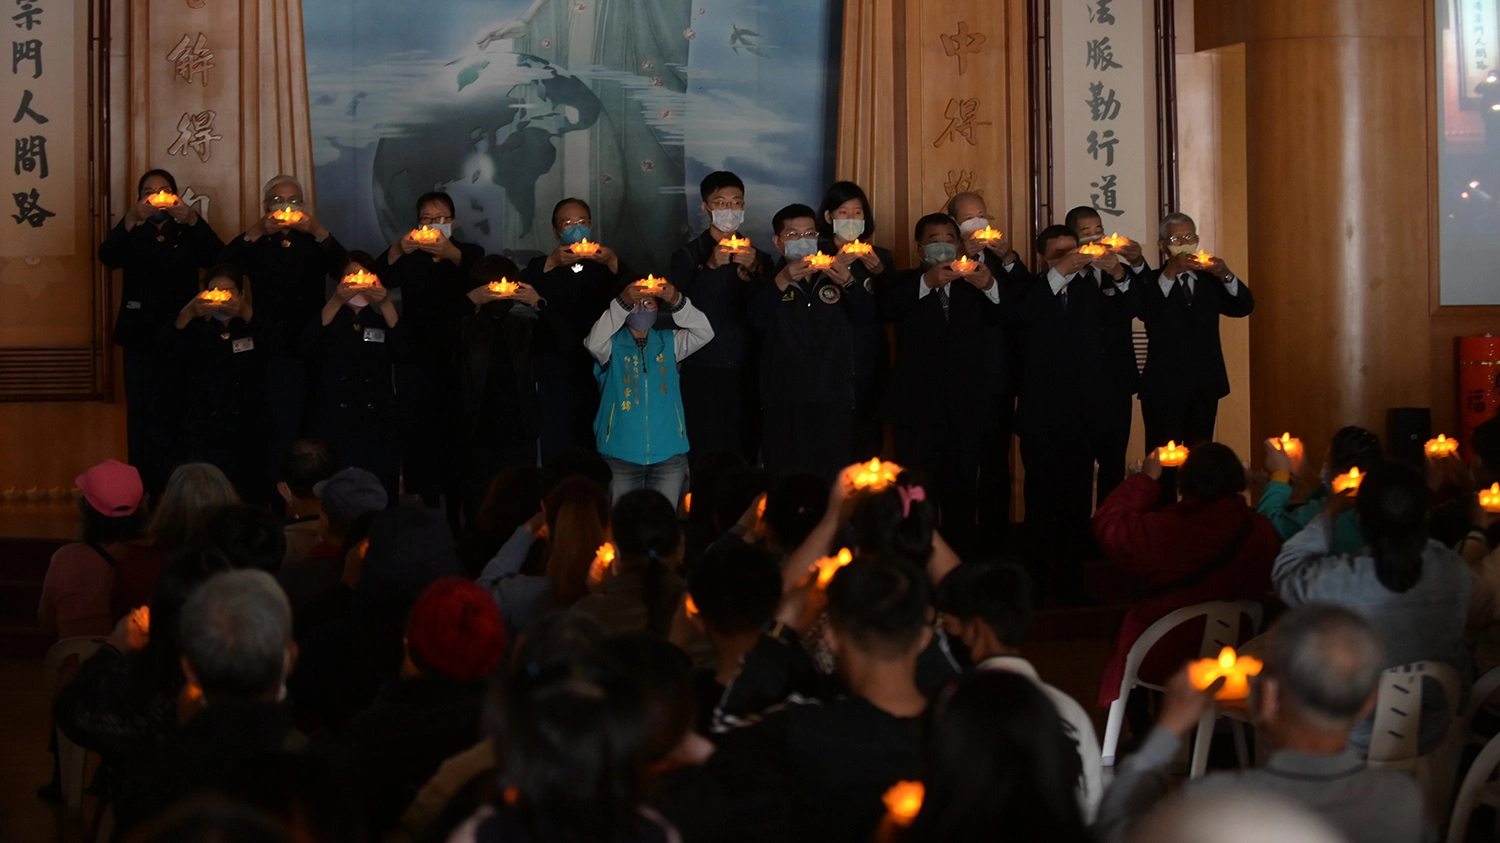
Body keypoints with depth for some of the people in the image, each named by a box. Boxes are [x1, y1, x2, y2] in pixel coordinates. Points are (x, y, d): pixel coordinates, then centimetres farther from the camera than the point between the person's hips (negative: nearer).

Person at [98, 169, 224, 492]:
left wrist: (192, 220, -22)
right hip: (140, 335, 1)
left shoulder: (189, 233, 11)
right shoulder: (132, 234, 12)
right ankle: (145, 491, -3)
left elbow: (217, 258, -8)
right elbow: (108, 257, -9)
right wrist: (132, 219, -24)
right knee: (142, 415, -5)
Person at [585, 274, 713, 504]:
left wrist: (677, 301, -21)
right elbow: (593, 342, -19)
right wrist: (623, 303, -28)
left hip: (668, 454, 2)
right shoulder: (613, 345, 3)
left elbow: (704, 333, -5)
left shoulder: (669, 342, 10)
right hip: (621, 454, -2)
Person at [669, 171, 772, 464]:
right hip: (703, 371, -2)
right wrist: (709, 267, -14)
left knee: (745, 454, -5)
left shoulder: (757, 256, 13)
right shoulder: (688, 255, 5)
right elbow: (679, 313, -5)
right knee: (705, 457, -10)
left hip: (745, 372, 2)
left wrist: (754, 272, -10)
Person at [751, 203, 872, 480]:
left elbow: (865, 318, 0)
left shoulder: (834, 276, 15)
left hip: (833, 403, 2)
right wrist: (783, 281, -29)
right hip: (784, 405, -2)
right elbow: (757, 318, -13)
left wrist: (849, 285, -19)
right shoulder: (770, 280, 8)